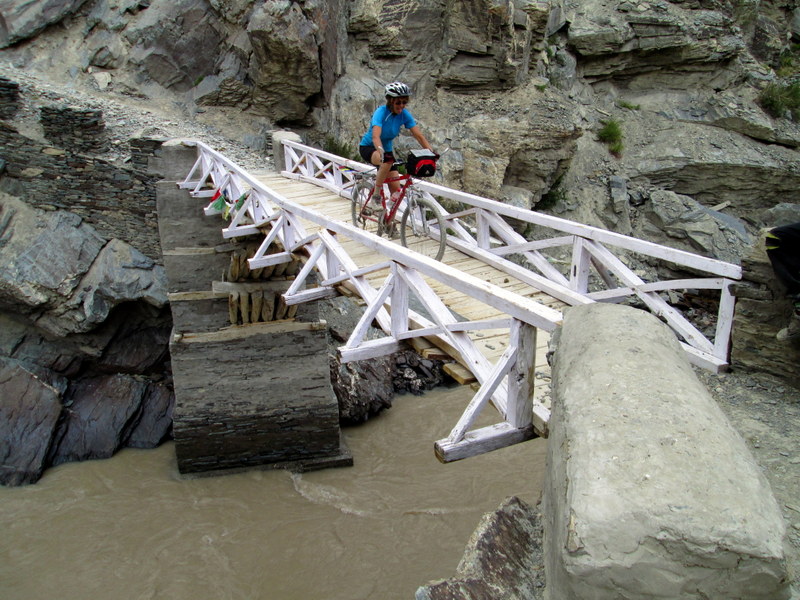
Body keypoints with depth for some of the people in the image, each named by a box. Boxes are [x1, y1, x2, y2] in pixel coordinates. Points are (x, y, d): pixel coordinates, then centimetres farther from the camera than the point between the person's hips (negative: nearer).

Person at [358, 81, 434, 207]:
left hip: (387, 148, 5)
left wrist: (432, 153, -29)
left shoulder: (404, 114, -13)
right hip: (368, 147, -5)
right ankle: (375, 196, -22)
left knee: (396, 191, -7)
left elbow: (419, 136, -16)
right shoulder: (381, 112, -26)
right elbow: (375, 136, -41)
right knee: (388, 160, -39)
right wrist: (382, 152, -59)